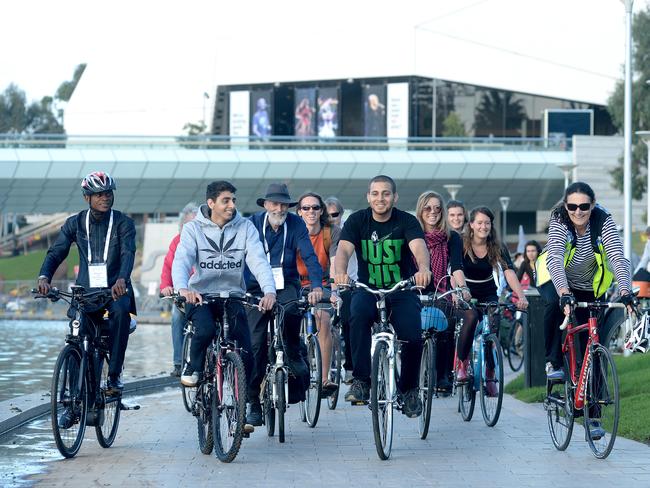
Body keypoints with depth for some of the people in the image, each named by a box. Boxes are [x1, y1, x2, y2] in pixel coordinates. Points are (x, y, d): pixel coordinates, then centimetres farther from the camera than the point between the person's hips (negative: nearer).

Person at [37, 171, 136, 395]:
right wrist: (44, 277, -23)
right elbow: (56, 252, -1)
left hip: (116, 289, -2)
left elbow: (128, 253, -17)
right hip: (86, 290, 2)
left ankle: (114, 375, -26)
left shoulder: (123, 223, -1)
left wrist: (122, 279, -38)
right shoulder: (75, 223, 6)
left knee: (121, 311, -35)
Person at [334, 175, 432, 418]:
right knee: (358, 314, -34)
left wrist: (423, 268, -50)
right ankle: (361, 381, -28)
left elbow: (418, 246, -26)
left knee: (413, 338, -21)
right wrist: (340, 272, -44)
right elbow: (344, 249, -20)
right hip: (368, 288, 0)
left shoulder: (406, 221, -7)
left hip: (402, 290, 0)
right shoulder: (357, 221, -4)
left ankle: (409, 389, 9)